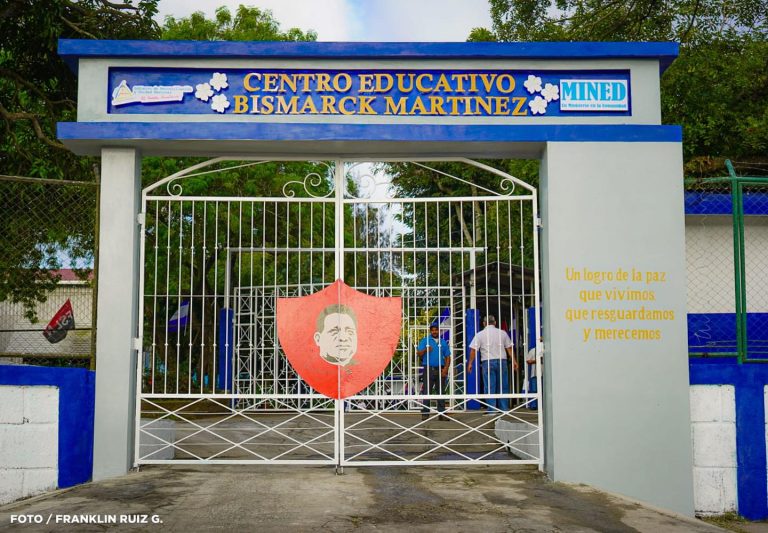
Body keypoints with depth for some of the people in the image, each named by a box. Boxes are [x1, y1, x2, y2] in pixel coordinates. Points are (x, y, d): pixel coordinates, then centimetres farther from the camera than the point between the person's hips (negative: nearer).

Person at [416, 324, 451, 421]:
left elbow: (447, 357, 11)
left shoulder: (443, 342, 14)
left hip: (440, 370, 3)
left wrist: (446, 368, -3)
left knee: (440, 392, 4)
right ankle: (425, 413, -2)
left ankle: (442, 413, 8)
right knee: (427, 392, -5)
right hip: (429, 369, -3)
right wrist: (425, 350, -22)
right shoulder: (425, 341, 7)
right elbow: (419, 353, -2)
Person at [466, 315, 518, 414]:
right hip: (501, 361, 2)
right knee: (503, 386, 9)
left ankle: (492, 409, -1)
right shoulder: (502, 333, 8)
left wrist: (470, 363, 2)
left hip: (487, 362, -2)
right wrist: (513, 360, 15)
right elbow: (509, 348, 10)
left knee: (490, 387, 0)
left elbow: (473, 350, -3)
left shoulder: (480, 334, 1)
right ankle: (504, 408, 10)